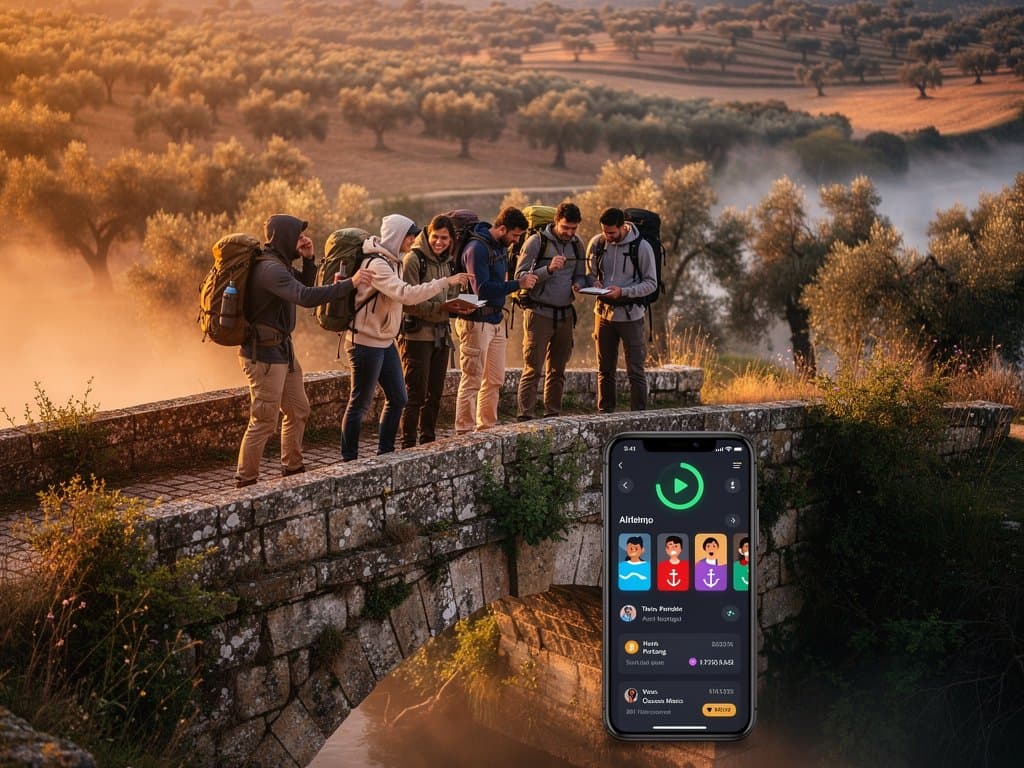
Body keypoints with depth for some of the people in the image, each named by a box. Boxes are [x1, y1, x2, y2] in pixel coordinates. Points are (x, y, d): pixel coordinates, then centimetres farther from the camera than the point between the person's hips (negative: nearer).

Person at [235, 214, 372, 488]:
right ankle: (245, 482, 0)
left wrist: (308, 259, 4)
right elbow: (305, 297, -34)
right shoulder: (270, 268, -23)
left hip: (282, 349, 11)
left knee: (298, 411, 19)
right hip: (264, 354, -11)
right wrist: (350, 284, -32)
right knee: (264, 421, -7)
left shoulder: (280, 264, 10)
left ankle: (293, 469, 32)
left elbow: (304, 284, 23)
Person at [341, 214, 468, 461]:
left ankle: (385, 452, 24)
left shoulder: (391, 261, 11)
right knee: (360, 404, -1)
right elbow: (406, 294, -30)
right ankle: (349, 460, 8)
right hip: (366, 342, -9)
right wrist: (445, 282, -28)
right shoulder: (376, 264, -21)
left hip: (385, 341, 10)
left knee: (397, 398, 12)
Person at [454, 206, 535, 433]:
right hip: (476, 323, -9)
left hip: (495, 322, 9)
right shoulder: (477, 248, -16)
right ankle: (464, 431, 0)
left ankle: (486, 428, 23)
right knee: (472, 380, -5)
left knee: (495, 380, 13)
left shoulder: (501, 247, 12)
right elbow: (482, 289, -22)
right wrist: (517, 284, -21)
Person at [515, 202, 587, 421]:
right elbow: (520, 276, -11)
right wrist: (548, 269, -24)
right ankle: (525, 416, -8)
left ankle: (553, 414, 17)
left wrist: (578, 286, -4)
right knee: (533, 368, -9)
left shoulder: (577, 244, 10)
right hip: (539, 312, -6)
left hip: (565, 314, 6)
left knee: (557, 369, 10)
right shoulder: (536, 242, -8)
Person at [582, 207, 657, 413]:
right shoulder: (596, 243, 1)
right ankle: (604, 414, 21)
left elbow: (651, 284, -8)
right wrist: (593, 284, -11)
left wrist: (623, 292, -21)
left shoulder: (641, 247, -10)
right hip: (603, 312, 4)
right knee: (605, 370, 12)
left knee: (635, 371, 1)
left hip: (630, 315, -4)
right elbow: (590, 274, 12)